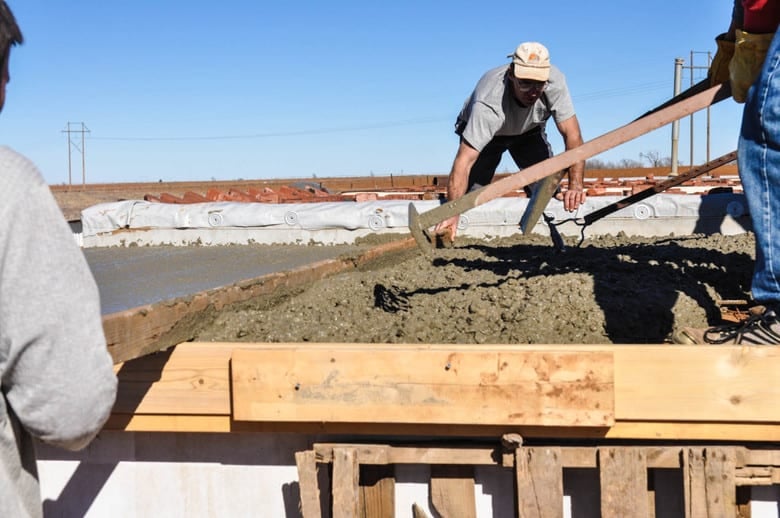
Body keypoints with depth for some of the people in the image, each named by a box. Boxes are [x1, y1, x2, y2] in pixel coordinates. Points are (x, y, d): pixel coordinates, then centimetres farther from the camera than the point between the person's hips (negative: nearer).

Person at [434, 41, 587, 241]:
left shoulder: (554, 81, -35)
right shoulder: (489, 102, -45)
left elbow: (572, 135, -32)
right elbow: (464, 160, -50)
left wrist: (576, 186, -46)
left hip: (529, 130, 3)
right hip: (484, 131, -3)